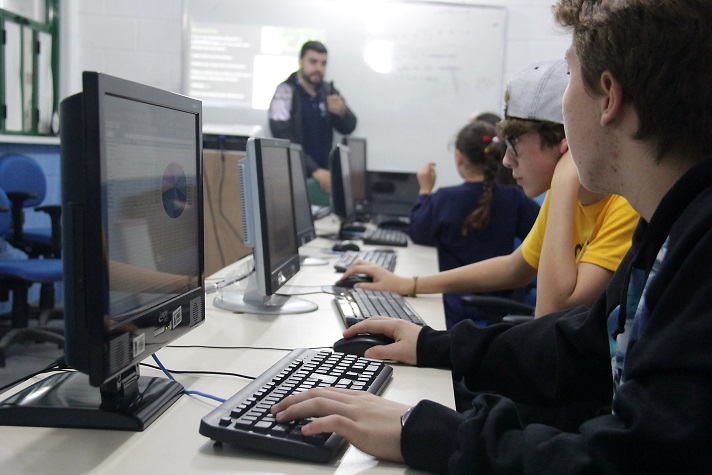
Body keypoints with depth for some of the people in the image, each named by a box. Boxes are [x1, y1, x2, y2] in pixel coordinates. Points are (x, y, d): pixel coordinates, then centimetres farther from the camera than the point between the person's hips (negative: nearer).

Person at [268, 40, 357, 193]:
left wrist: (342, 113, -18)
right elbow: (284, 140, -17)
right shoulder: (286, 92, -9)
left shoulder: (328, 91, 5)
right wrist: (314, 170, -24)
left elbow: (348, 128, 4)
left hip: (322, 172, 4)